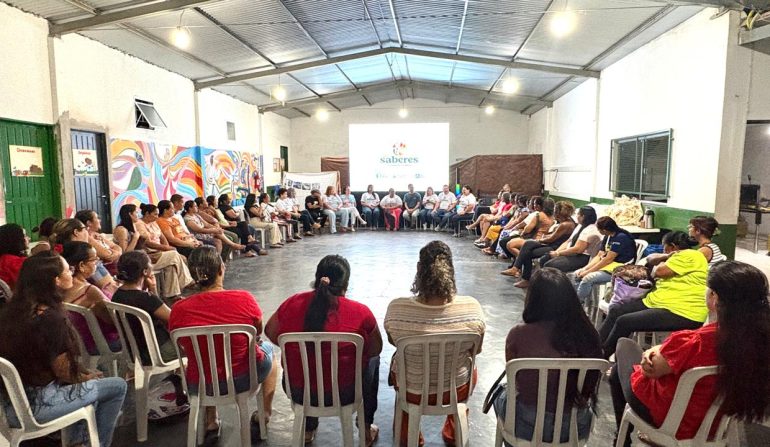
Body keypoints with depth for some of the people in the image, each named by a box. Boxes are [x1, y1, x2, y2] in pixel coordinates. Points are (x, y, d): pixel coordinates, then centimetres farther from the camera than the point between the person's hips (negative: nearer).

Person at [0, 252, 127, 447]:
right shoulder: (50, 318, -23)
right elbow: (65, 373, -16)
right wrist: (89, 376, 5)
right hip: (34, 405, -8)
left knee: (87, 377, 26)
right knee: (117, 386, 3)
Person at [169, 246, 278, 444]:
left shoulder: (178, 310, -17)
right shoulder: (244, 299, -22)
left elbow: (184, 346, 2)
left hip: (200, 385, 2)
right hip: (243, 379, -2)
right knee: (267, 348, 30)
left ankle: (211, 423, 38)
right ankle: (264, 415, 37)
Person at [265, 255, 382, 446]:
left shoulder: (292, 304, -10)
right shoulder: (360, 312, -17)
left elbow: (270, 333, 7)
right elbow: (376, 349, -1)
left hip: (298, 393, 3)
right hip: (343, 395, -2)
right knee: (372, 360, 27)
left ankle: (308, 428, 46)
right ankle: (366, 429, 35)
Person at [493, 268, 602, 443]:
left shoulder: (519, 334, -22)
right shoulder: (587, 333, -16)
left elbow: (513, 379, -3)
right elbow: (589, 385, 1)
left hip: (528, 426, -2)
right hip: (577, 426, 3)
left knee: (501, 396, 30)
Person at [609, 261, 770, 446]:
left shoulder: (692, 342, -37)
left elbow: (650, 369, -19)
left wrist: (655, 352, -1)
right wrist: (662, 351, -12)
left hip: (666, 418, -6)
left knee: (625, 344, 22)